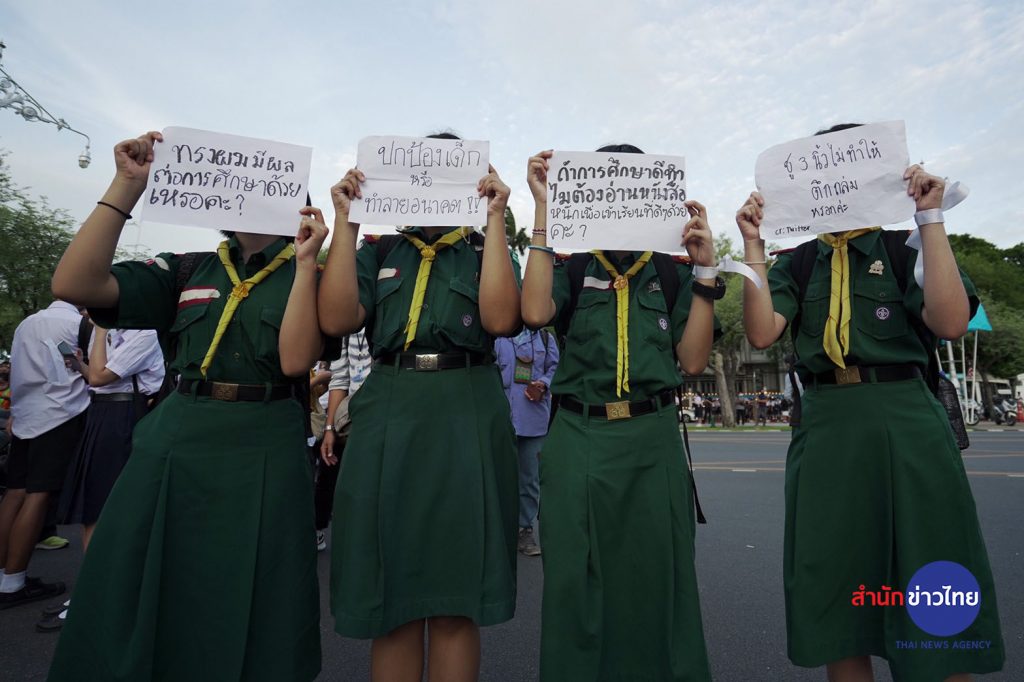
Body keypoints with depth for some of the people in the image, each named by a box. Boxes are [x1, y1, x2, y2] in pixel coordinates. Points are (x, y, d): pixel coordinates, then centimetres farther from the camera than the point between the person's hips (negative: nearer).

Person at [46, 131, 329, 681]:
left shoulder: (309, 277, 2)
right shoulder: (187, 270, 10)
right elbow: (75, 284, -3)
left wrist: (306, 259, -15)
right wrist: (128, 185, -6)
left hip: (264, 455, -3)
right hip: (175, 448, 3)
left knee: (248, 619, 9)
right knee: (128, 613, 12)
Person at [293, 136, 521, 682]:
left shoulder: (485, 251, 12)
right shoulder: (377, 252, 16)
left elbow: (501, 319, -9)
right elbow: (335, 319, -2)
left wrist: (495, 219, -6)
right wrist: (345, 221, -1)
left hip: (466, 419, -1)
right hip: (387, 418, 2)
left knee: (455, 605, 6)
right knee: (391, 601, 10)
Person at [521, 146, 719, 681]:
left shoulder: (673, 270, 10)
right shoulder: (572, 266, 7)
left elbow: (692, 360, 2)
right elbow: (535, 311, -15)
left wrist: (705, 273, -5)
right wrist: (543, 210, -11)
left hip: (653, 440, 1)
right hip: (579, 438, -1)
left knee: (655, 577, 10)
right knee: (574, 582, 8)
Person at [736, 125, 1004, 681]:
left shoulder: (908, 253, 7)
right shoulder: (796, 265, 10)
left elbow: (950, 322, -12)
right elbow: (761, 333, -6)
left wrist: (930, 218, -9)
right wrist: (753, 244, -7)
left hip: (906, 423, -1)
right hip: (824, 429, 2)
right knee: (835, 599, 12)